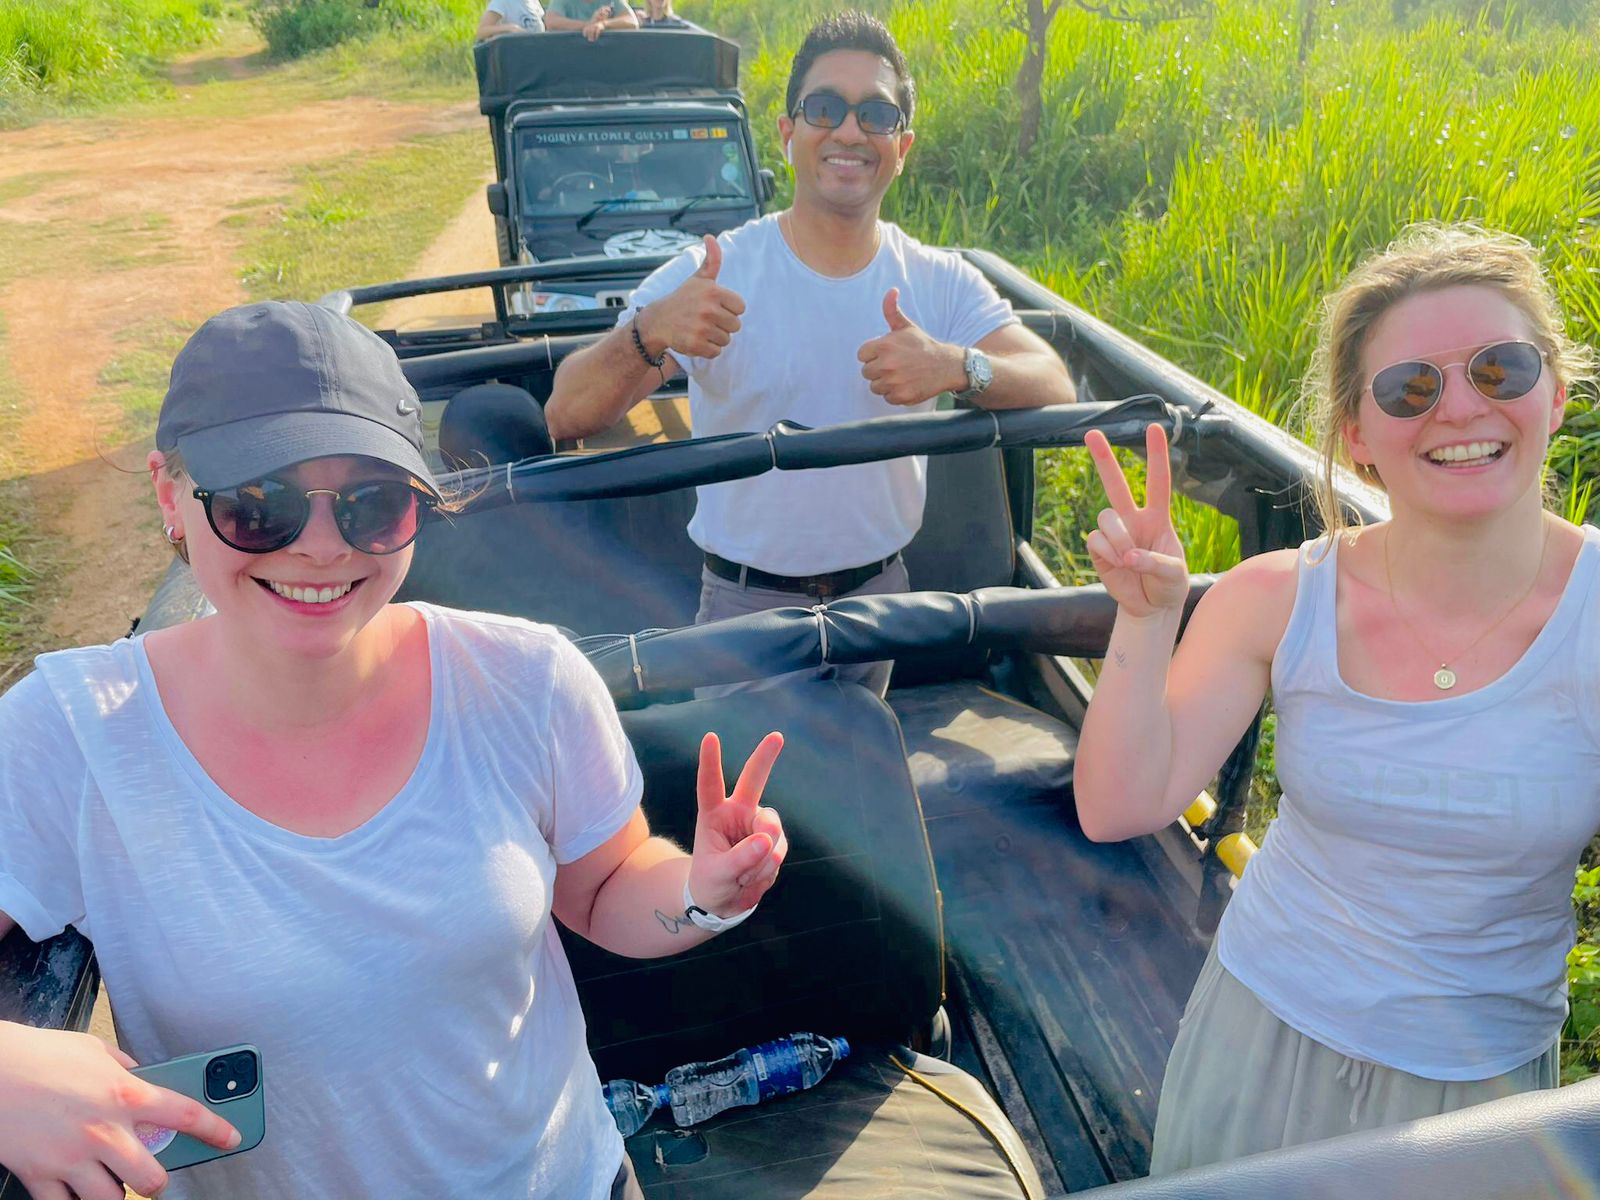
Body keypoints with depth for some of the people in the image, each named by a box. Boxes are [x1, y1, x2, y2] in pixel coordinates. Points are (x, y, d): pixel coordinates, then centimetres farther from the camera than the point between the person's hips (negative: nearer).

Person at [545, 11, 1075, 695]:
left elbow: (1056, 389, -13)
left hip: (879, 593, 3)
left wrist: (958, 367, -34)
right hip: (745, 603, -2)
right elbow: (566, 417, -19)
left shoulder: (941, 283, -4)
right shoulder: (711, 276, -13)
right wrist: (648, 333, -40)